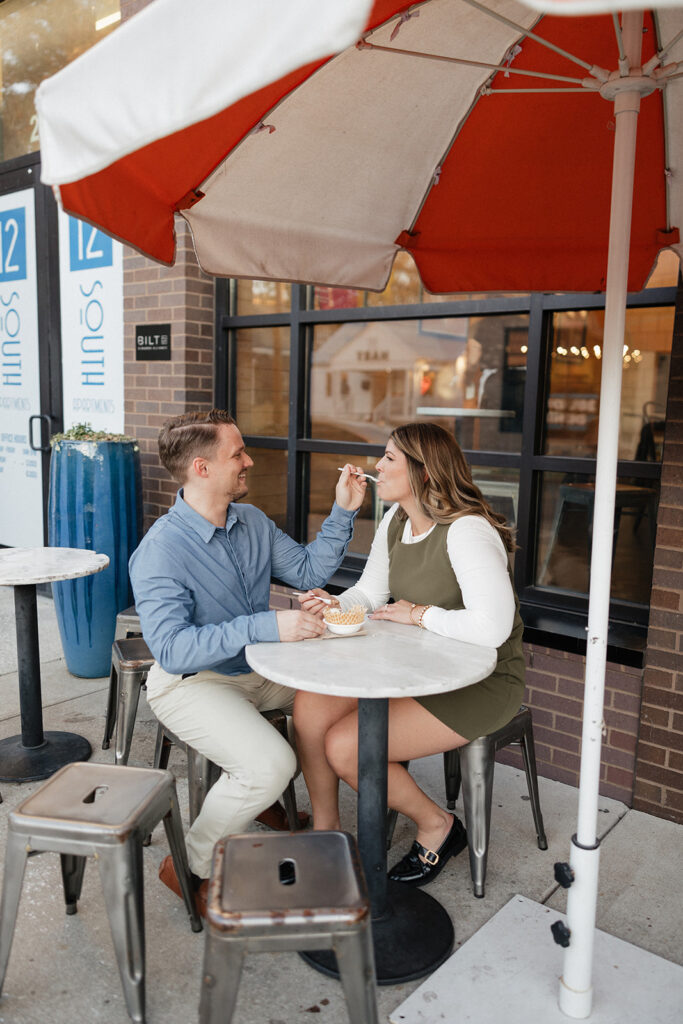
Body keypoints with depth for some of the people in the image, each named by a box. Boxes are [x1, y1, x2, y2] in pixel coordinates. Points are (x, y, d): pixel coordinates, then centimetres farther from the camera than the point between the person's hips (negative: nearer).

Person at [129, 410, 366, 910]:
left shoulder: (254, 522, 1)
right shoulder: (161, 550, -23)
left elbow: (308, 570, 10)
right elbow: (171, 649, -30)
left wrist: (343, 512, -3)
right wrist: (266, 627, -36)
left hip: (256, 670, 8)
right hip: (190, 682, -8)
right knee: (271, 764, -27)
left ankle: (265, 797, 23)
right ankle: (189, 865, 0)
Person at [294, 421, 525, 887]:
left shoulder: (467, 531, -24)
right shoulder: (396, 521, 4)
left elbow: (491, 628, -35)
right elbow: (370, 592, 12)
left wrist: (420, 614, -21)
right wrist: (335, 606, -10)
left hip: (481, 681, -8)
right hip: (416, 667, 8)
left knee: (345, 746, -18)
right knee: (309, 707, -11)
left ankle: (438, 826, 9)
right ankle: (326, 828, 12)